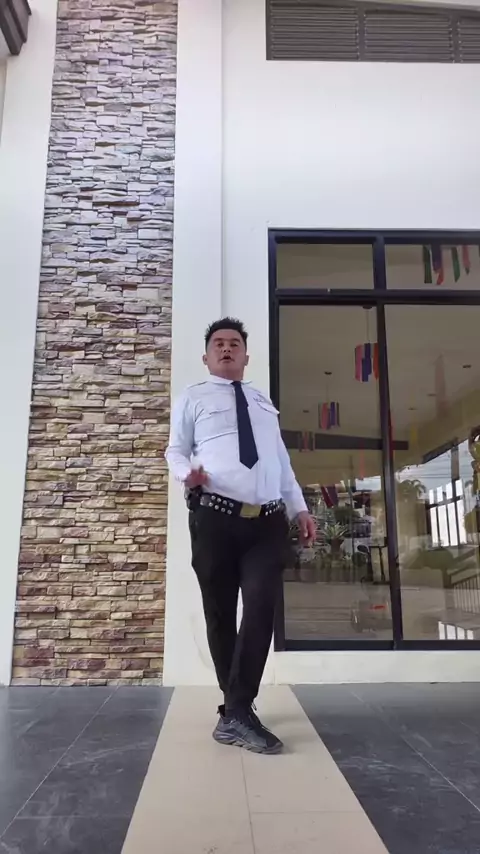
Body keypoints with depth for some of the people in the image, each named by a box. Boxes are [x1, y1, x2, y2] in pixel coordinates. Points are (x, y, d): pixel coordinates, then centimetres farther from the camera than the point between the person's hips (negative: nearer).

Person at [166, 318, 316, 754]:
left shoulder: (264, 402, 25)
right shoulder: (193, 398, 11)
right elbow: (176, 449, 6)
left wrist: (300, 508, 16)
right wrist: (187, 472, -18)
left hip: (268, 522, 3)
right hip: (215, 518, -3)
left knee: (261, 610, -13)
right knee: (220, 615, 5)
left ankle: (236, 712, -4)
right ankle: (239, 710, 21)